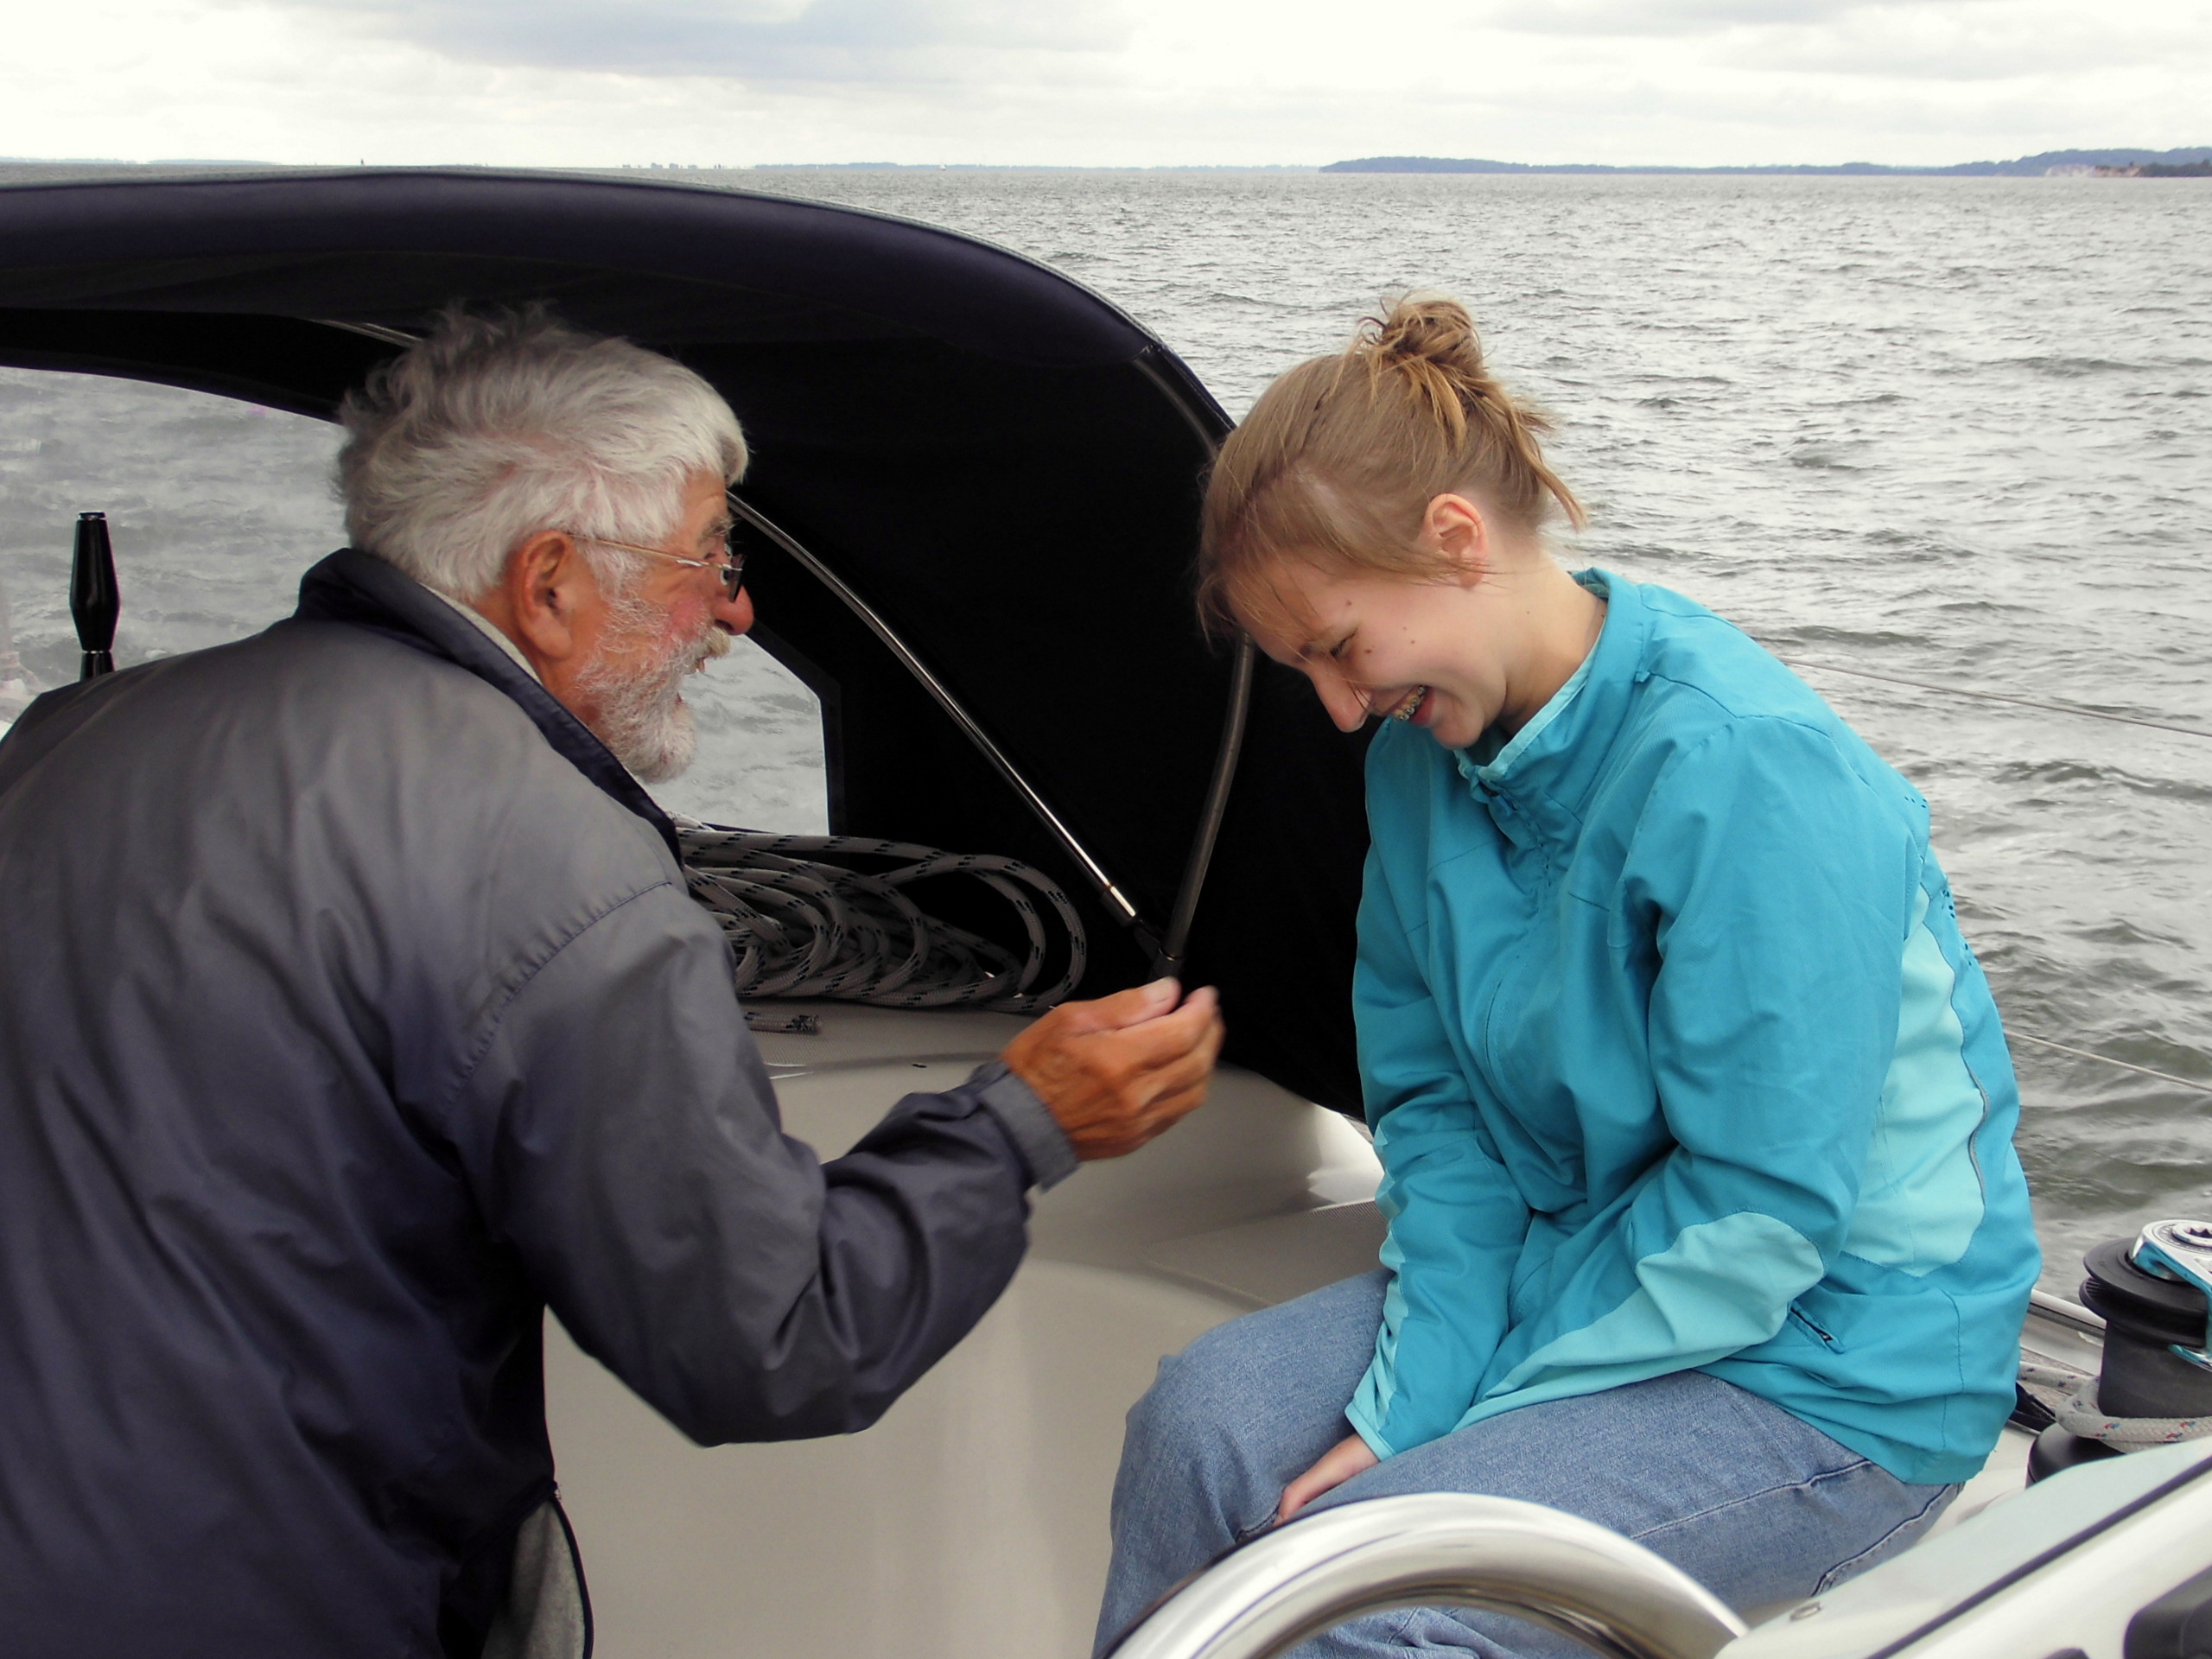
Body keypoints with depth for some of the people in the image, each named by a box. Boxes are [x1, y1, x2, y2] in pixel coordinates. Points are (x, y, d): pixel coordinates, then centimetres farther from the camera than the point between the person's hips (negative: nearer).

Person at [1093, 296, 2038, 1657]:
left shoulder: (1748, 774, -27)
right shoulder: (1426, 753, -1)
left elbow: (1758, 1215, -25)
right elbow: (1433, 1101, 3)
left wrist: (1439, 1404, -18)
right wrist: (1403, 1396, -12)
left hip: (1841, 1379, -7)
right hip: (1600, 1267, 7)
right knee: (1203, 1423, -11)